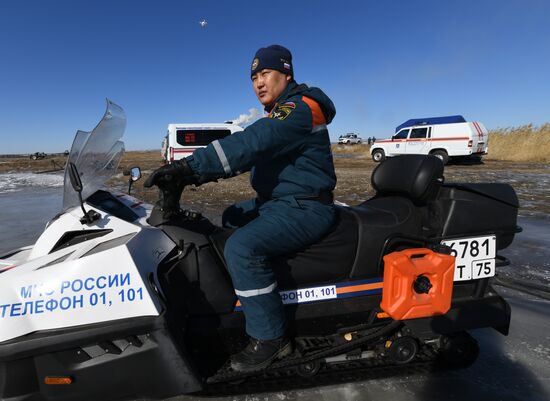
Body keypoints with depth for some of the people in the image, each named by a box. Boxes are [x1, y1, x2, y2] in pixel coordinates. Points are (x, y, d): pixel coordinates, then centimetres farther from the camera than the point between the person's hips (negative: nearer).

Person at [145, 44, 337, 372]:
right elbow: (247, 151, 8)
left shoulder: (301, 108, -15)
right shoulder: (277, 115, 17)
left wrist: (189, 167, -34)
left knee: (242, 247, -28)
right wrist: (188, 174, -4)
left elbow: (249, 145, -30)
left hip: (305, 207, -11)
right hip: (276, 201, 11)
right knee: (230, 218, 23)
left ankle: (270, 337, -10)